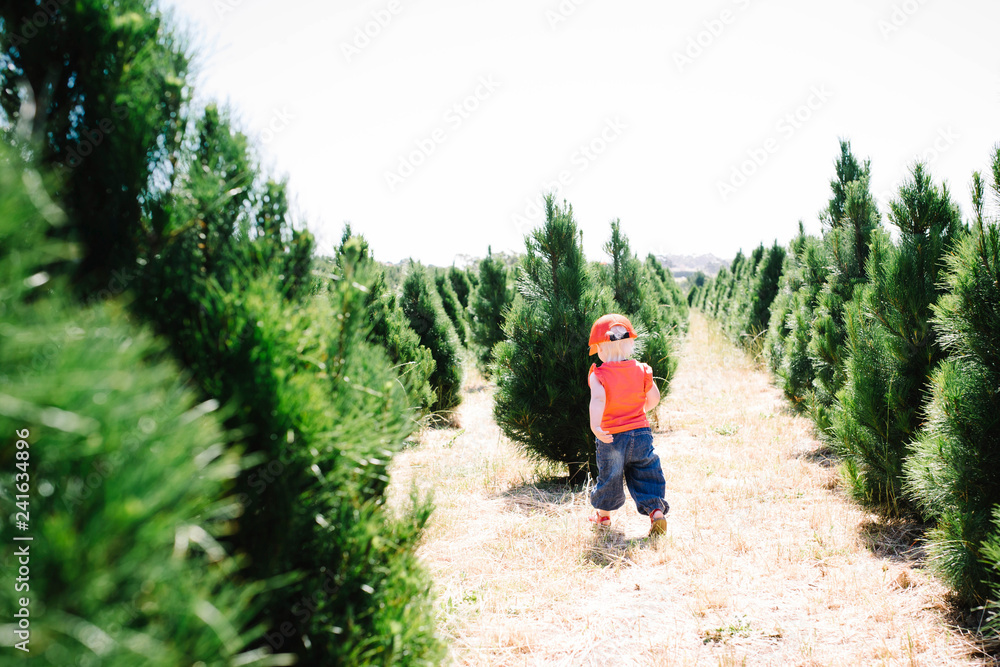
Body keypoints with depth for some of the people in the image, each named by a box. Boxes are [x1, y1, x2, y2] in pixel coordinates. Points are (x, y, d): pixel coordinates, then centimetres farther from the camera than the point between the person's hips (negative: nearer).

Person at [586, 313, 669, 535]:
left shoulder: (598, 375, -12)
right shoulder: (641, 370, 0)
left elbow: (598, 399, -29)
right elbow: (654, 398, 9)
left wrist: (595, 426, -37)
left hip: (612, 438, -2)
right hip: (641, 433, 2)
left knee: (609, 476, 16)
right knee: (646, 474, 13)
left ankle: (603, 513, 33)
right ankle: (656, 510, 0)